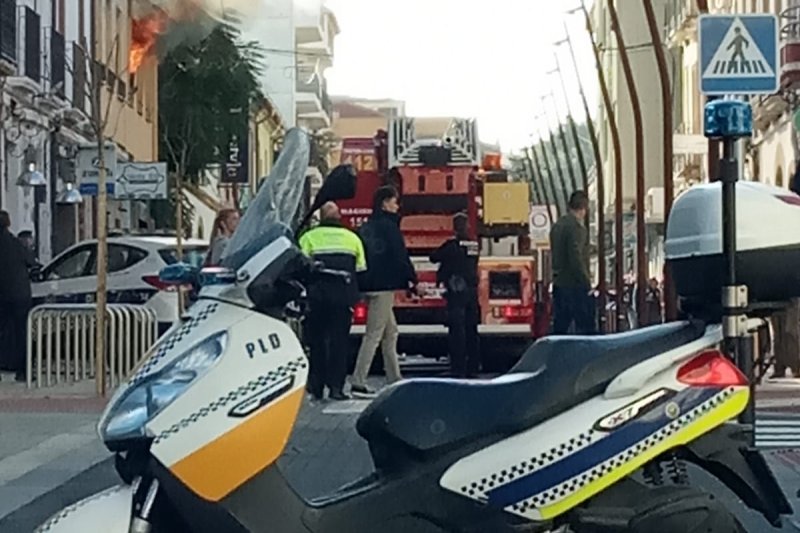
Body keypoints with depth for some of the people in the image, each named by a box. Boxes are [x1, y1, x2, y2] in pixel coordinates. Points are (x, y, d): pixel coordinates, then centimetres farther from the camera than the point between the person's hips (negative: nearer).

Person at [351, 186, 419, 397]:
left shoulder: (366, 227, 13)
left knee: (390, 331, 16)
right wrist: (412, 280, -6)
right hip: (384, 285, -9)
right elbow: (401, 256, -13)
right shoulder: (388, 226, -11)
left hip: (370, 284, 9)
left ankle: (394, 379, 21)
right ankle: (358, 383, -9)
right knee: (374, 334, -8)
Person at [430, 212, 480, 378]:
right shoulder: (475, 245, 8)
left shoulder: (452, 245, -10)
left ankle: (458, 369, -8)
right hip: (472, 291, 6)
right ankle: (472, 368, 15)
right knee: (471, 330, 11)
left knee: (457, 331, -5)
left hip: (456, 291, -6)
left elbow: (434, 257, -2)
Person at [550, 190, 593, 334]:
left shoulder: (557, 225, 12)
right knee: (585, 327, -4)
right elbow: (576, 257, -21)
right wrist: (587, 282, -16)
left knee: (560, 326, 11)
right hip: (575, 285, -9)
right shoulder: (576, 227, -15)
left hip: (559, 283, 9)